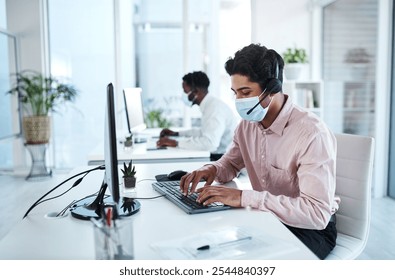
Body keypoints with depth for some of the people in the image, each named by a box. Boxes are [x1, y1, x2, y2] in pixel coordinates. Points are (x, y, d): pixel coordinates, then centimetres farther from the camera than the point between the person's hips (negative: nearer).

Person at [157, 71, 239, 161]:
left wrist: (176, 143, -22)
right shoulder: (209, 104, 8)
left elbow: (210, 143, -30)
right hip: (217, 155, 8)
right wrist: (176, 133, 19)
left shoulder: (215, 106, -20)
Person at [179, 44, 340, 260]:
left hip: (311, 228, -6)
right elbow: (231, 163, 16)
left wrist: (245, 197, -37)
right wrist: (212, 169, -9)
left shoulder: (312, 133, -25)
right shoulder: (247, 124, -2)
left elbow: (317, 213, -31)